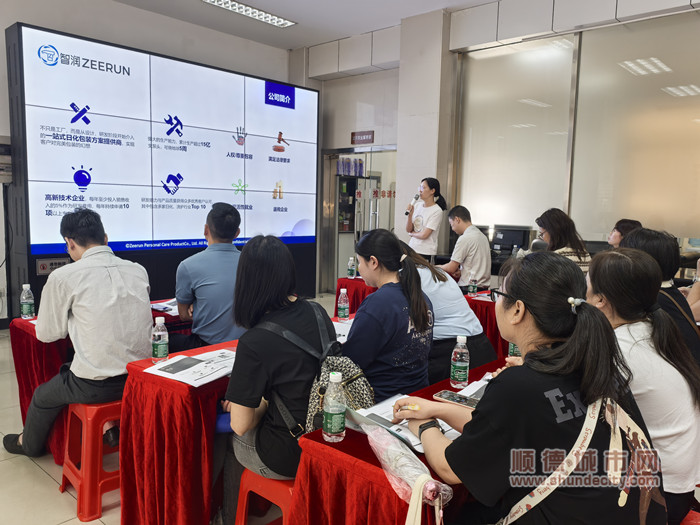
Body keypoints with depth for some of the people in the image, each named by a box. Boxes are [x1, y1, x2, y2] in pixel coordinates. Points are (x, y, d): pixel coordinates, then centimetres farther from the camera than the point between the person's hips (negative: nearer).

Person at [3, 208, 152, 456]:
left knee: (42, 396, 27)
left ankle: (29, 444, 52)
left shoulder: (63, 277, -11)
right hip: (140, 377, 5)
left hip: (94, 387, -5)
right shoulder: (139, 270, 0)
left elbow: (46, 333, 1)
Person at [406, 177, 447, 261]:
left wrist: (412, 234, 4)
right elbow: (408, 230, 8)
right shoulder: (417, 205, 7)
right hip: (412, 248, 5)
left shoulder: (437, 211, -11)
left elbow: (424, 235, -13)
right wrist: (409, 215, -6)